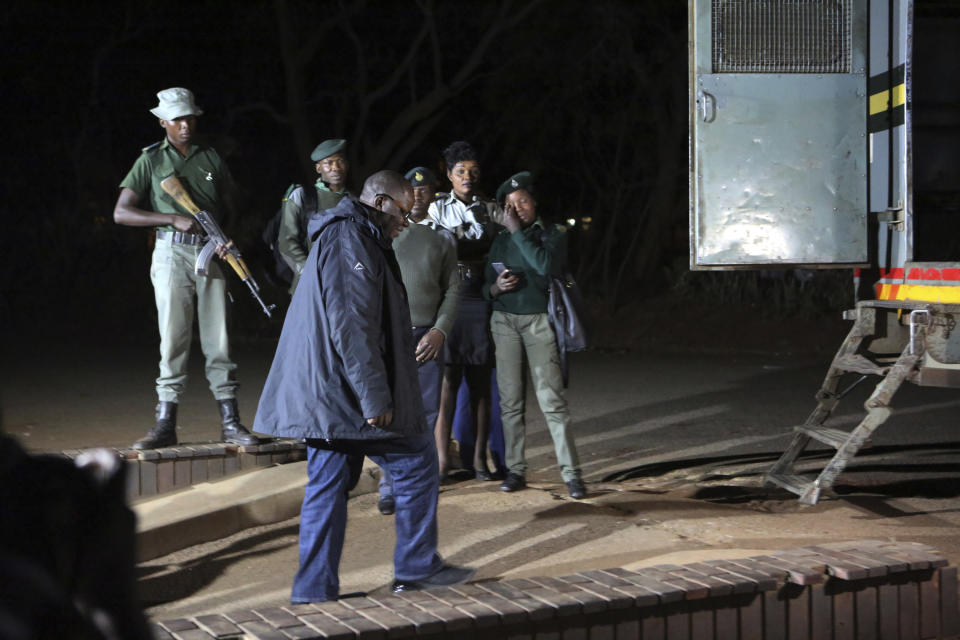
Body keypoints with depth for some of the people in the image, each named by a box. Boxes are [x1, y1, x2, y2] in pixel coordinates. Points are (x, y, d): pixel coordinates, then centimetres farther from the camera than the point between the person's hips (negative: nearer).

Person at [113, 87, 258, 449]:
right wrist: (175, 219, -11)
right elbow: (121, 213, -2)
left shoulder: (211, 157, 11)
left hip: (211, 253, 2)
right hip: (172, 253, -2)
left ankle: (230, 422, 7)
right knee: (173, 340, -3)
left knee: (218, 340, 2)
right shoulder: (151, 161, 3)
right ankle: (166, 425, 2)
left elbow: (230, 205, 17)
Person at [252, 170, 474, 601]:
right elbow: (352, 325, -23)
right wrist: (374, 396, -24)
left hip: (326, 393, 10)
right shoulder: (350, 240, -14)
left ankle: (315, 589, 9)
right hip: (347, 390, -10)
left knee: (328, 485, 9)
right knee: (416, 461, 2)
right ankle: (417, 568, 10)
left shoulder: (346, 236, 21)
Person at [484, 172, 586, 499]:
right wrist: (497, 287, -9)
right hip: (504, 321, 4)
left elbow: (546, 266, -18)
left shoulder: (552, 234, 3)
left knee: (551, 398, -10)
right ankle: (515, 469, 9)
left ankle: (571, 472, -9)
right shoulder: (501, 241, 12)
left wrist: (518, 231, -13)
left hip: (538, 321, -4)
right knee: (510, 400, 2)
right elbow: (486, 286, 15)